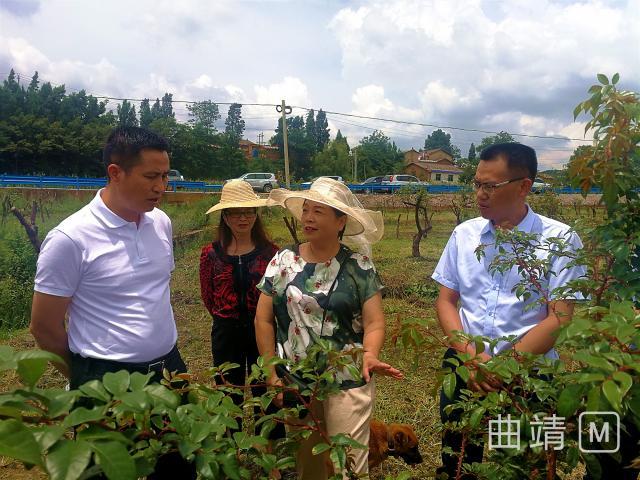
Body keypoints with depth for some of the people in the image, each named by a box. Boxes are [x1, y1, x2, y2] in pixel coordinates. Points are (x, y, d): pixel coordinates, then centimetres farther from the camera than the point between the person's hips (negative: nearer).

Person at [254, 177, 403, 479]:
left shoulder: (359, 266, -6)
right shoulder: (282, 261, -1)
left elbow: (374, 323, -9)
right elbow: (263, 320, 2)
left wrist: (370, 355, -29)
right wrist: (272, 375, -2)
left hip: (348, 383, -2)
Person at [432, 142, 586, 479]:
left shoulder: (560, 239, -9)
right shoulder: (463, 234, 1)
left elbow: (559, 318, -12)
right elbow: (445, 301, 4)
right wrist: (470, 354, -11)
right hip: (462, 366, 3)